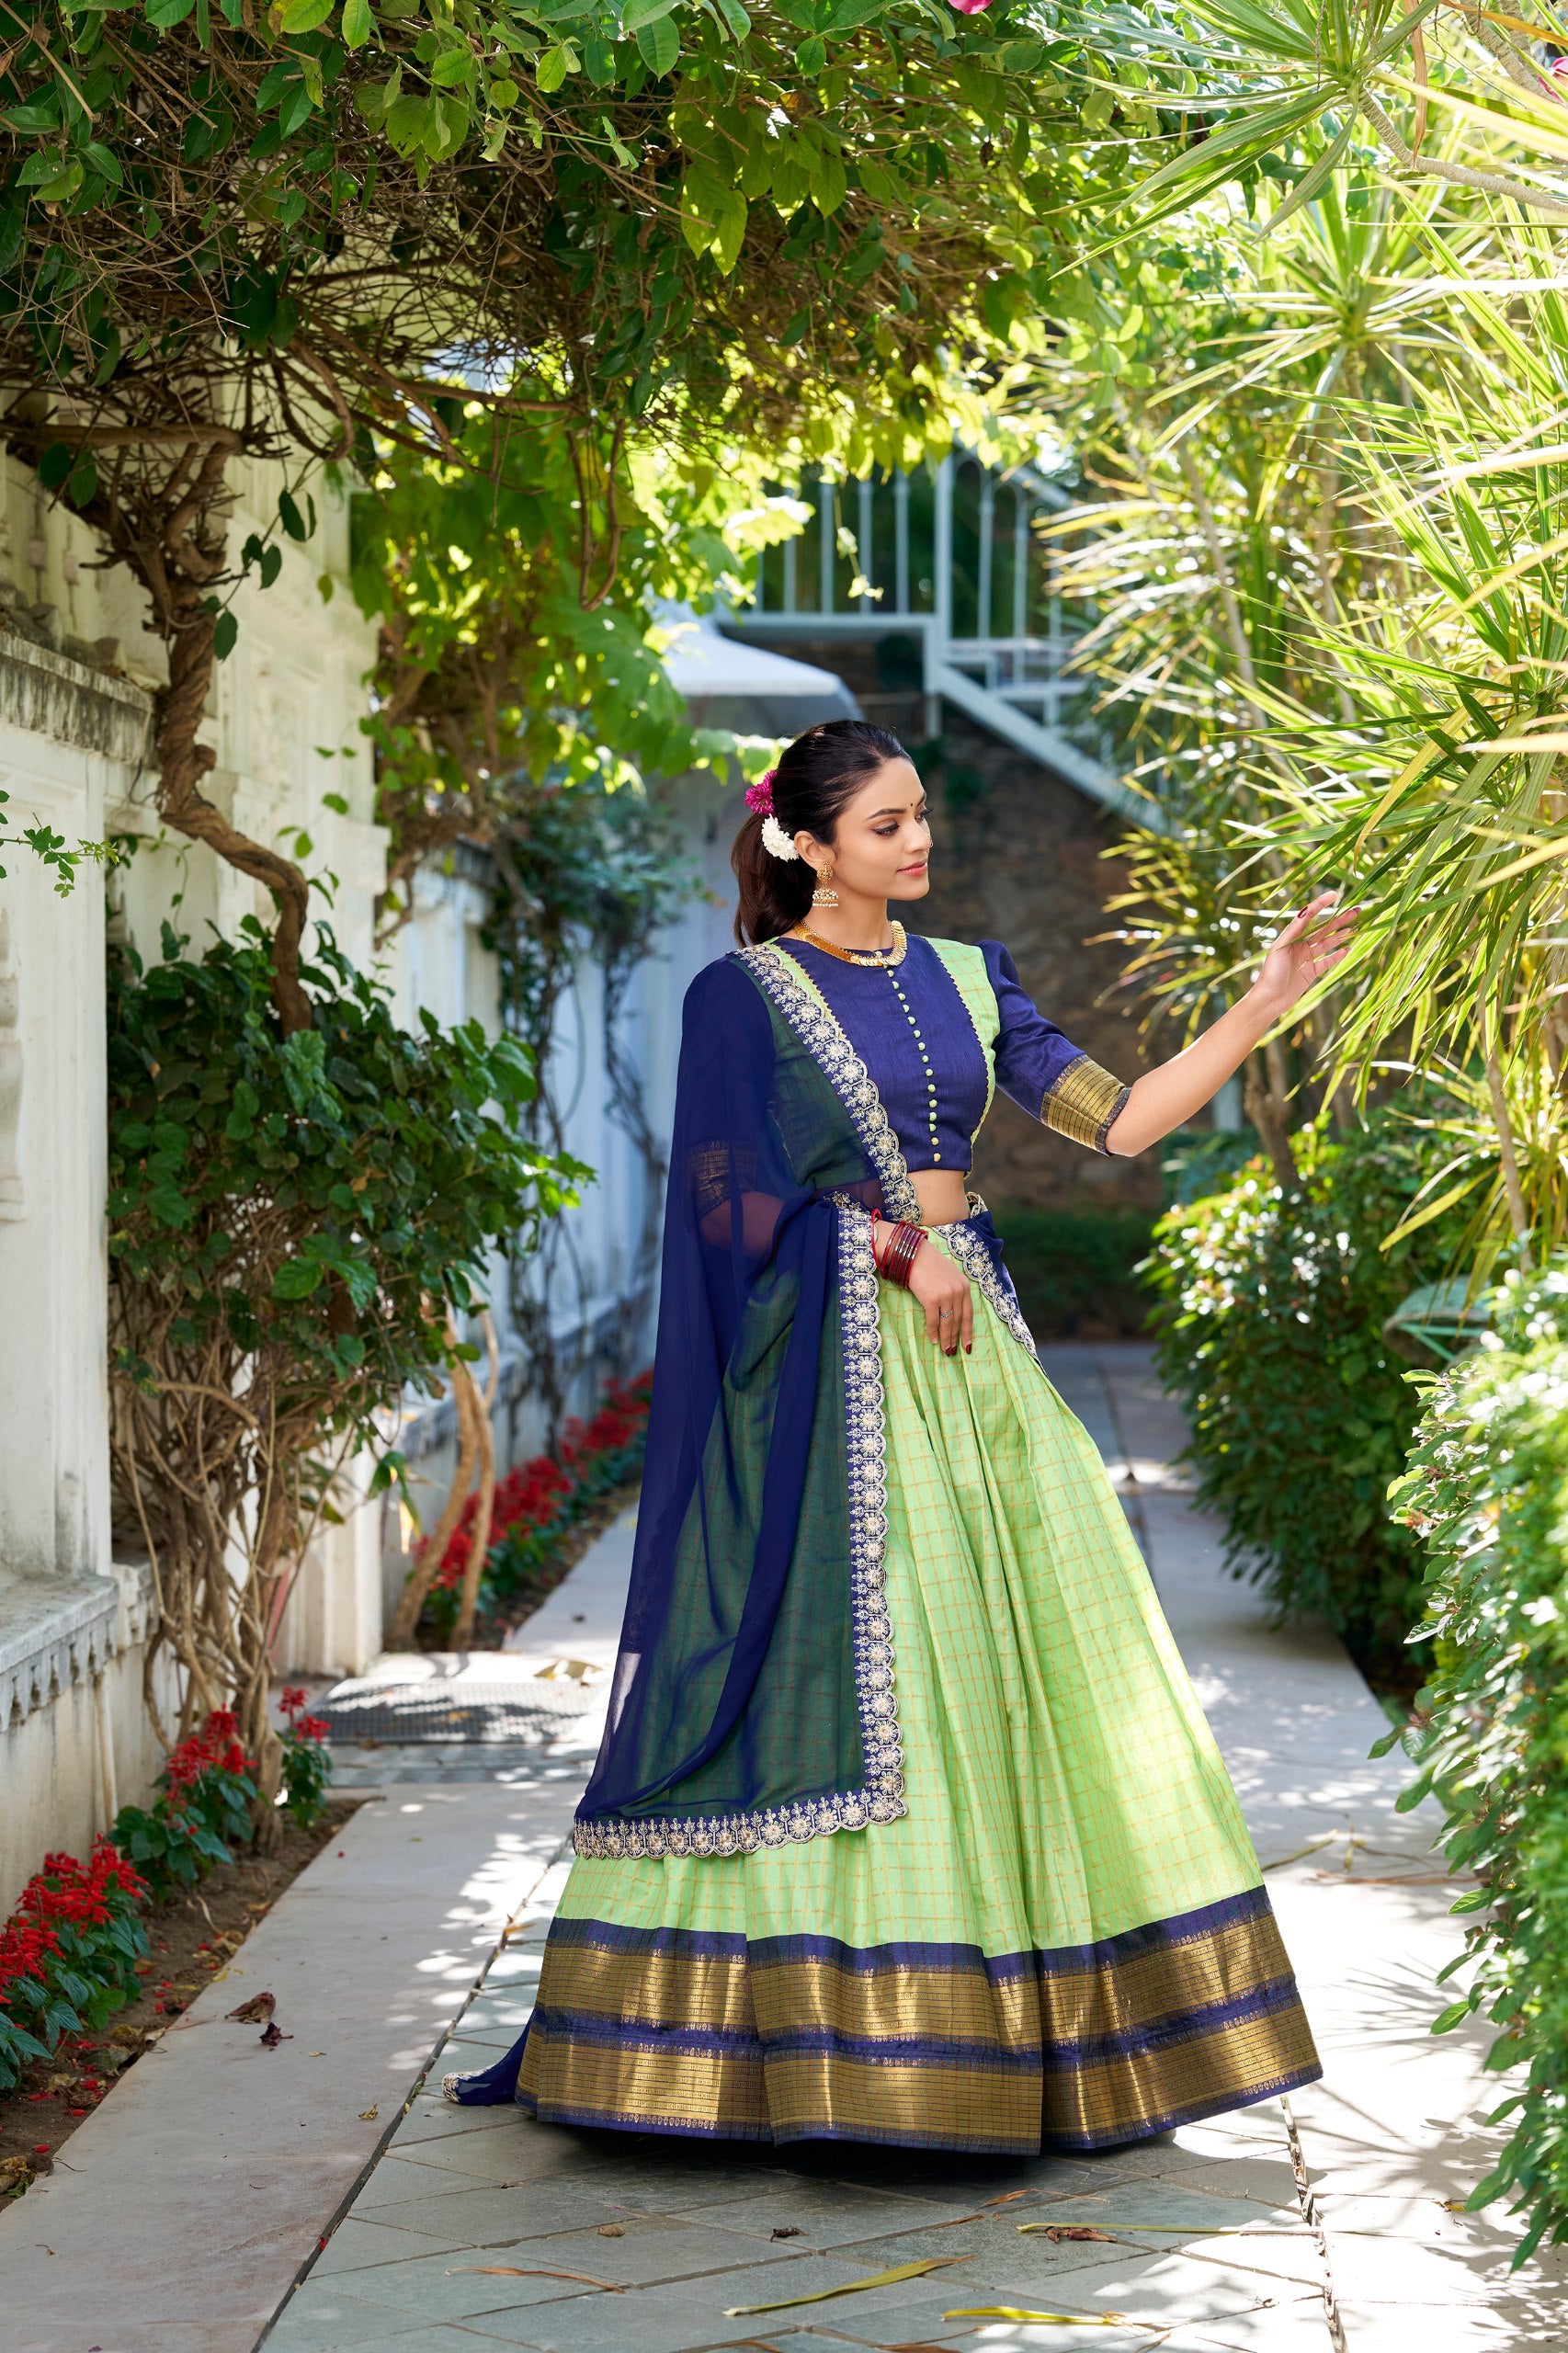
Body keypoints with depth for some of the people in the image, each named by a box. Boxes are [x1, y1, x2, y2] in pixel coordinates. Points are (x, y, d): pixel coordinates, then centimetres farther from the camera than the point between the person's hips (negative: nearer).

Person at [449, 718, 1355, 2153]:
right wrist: (897, 1248, -13)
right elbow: (745, 1190, -9)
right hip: (836, 1362, -6)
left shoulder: (963, 979, 14)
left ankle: (1018, 2042, 10)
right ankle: (824, 2041, -1)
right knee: (847, 1667, -8)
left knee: (1026, 1648, 3)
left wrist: (1267, 1002, 3)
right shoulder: (746, 994, 0)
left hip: (971, 1337, 6)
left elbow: (1119, 1121, 9)